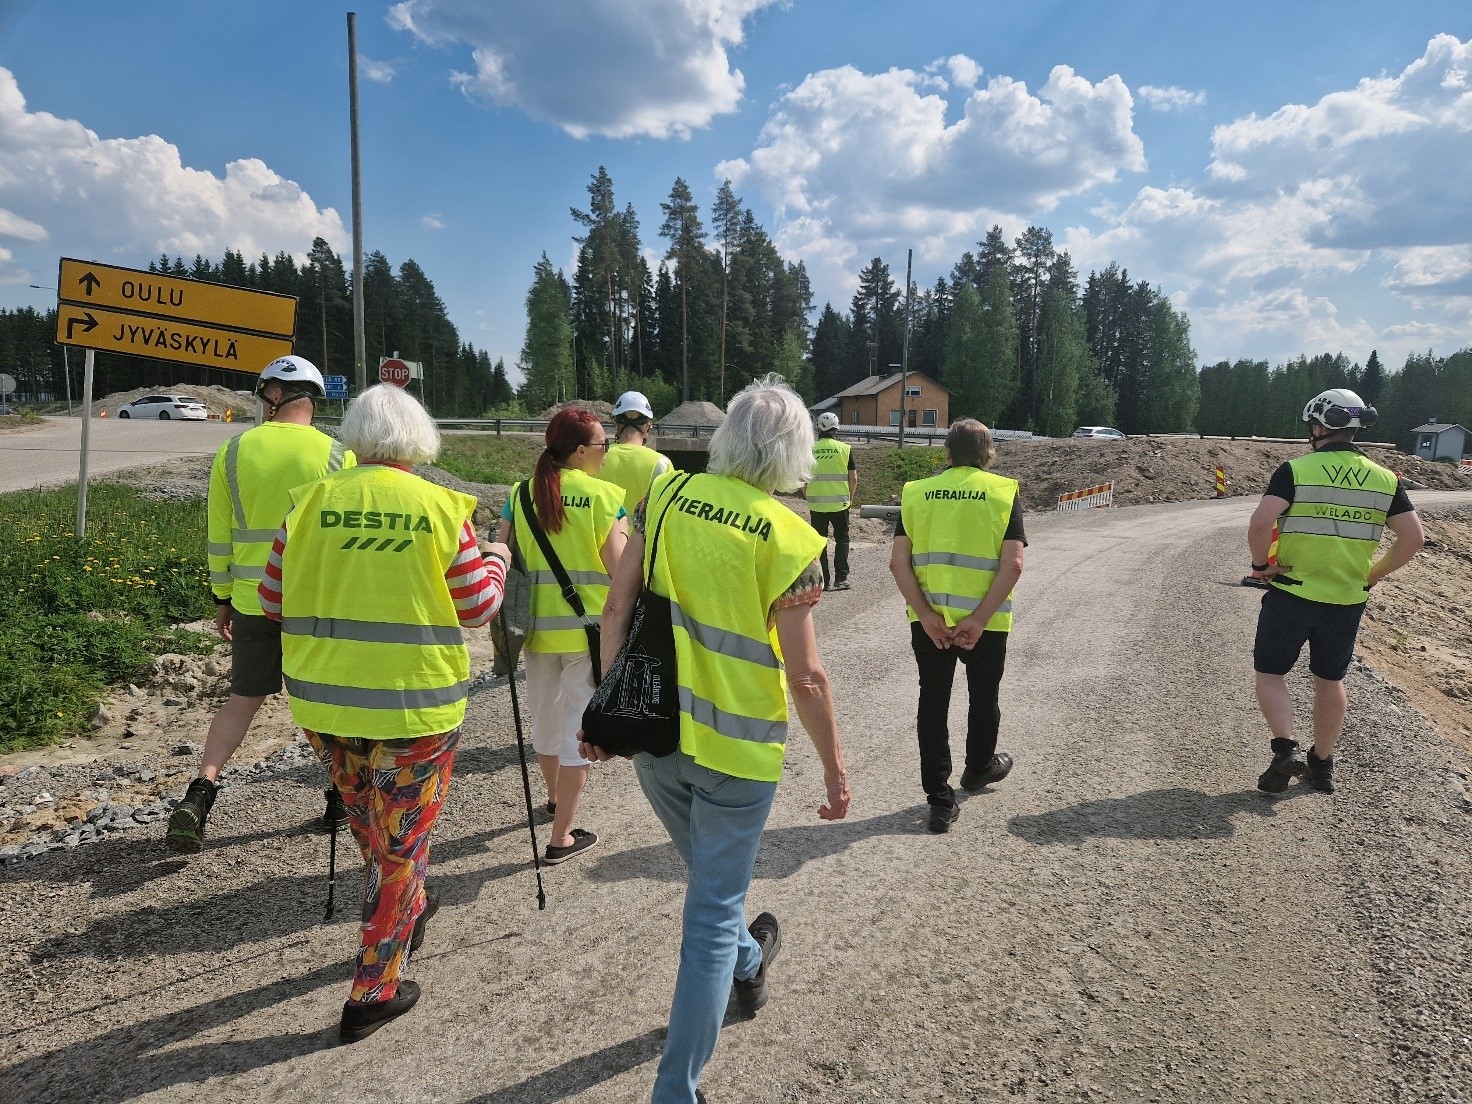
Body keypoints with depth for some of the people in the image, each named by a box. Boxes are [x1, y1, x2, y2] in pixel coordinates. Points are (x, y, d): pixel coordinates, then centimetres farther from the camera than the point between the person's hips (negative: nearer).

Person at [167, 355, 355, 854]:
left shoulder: (232, 452, -1)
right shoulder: (336, 455, -7)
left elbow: (219, 536, 3)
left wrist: (222, 597, 14)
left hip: (253, 601, 2)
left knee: (244, 698, 17)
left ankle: (201, 789, 3)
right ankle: (340, 799, 24)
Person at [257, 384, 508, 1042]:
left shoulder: (311, 502, -3)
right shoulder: (442, 508, -9)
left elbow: (273, 601, 3)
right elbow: (477, 608, -5)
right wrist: (496, 561, 15)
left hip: (322, 701, 4)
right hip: (414, 704, -3)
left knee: (367, 823, 27)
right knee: (400, 841, 12)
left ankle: (407, 913, 50)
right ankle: (373, 991, 20)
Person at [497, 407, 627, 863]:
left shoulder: (520, 494, 0)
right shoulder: (605, 495, -11)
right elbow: (618, 566, -16)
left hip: (538, 625, 4)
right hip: (589, 627, -4)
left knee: (544, 716, 24)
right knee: (579, 726, 6)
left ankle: (555, 796, 47)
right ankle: (562, 837, 11)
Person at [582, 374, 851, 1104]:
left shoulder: (668, 494, -3)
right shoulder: (788, 538, -15)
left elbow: (617, 606, -2)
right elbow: (805, 676, -14)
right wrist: (835, 768, -2)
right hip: (735, 750, -5)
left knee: (708, 875, 30)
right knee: (711, 916, 11)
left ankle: (747, 964, 58)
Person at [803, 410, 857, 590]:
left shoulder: (809, 449, -1)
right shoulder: (845, 448, -3)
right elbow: (853, 478, -3)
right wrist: (850, 497, 11)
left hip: (816, 504, 1)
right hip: (839, 503, -1)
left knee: (820, 541, 10)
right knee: (842, 539, 12)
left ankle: (823, 581, 12)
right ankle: (841, 578, 5)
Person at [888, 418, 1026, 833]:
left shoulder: (917, 492, 2)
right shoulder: (1003, 492, -2)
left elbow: (898, 562, -7)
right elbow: (1012, 565, -13)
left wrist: (927, 616, -9)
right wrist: (979, 620, -14)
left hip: (928, 618, 1)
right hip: (985, 620, -1)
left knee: (933, 702, 10)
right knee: (983, 696, 21)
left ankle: (939, 799, 12)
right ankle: (979, 769, 44)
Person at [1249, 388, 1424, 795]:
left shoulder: (1296, 470, -12)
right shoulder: (1384, 479, 1)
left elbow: (1260, 523, -24)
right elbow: (1414, 538, -2)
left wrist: (1260, 564, -8)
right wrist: (1373, 574, 8)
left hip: (1290, 595, -4)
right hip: (1347, 601, 4)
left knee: (1270, 673, 10)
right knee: (1330, 680, 19)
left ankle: (1285, 748, -7)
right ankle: (1321, 764, 28)